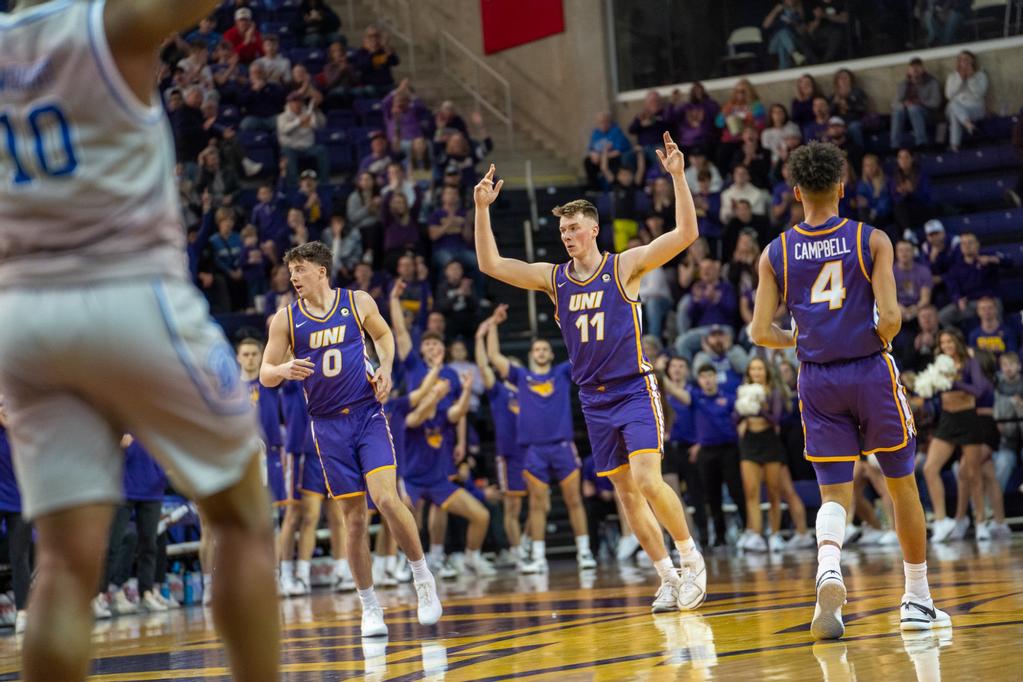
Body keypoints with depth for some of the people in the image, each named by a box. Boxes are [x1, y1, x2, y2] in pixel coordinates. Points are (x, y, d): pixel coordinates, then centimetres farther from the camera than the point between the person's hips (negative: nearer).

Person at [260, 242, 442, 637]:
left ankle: (424, 579, 0)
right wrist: (285, 370, -21)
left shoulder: (359, 302, 1)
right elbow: (265, 375, 1)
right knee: (353, 517, 2)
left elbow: (383, 334, 20)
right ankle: (370, 607, 13)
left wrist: (385, 368, 2)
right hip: (328, 424, 1)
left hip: (368, 414, -1)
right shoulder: (286, 319, 1)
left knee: (387, 499, -18)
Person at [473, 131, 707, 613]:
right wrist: (482, 209, -5)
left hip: (635, 390, -5)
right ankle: (669, 577, 12)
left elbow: (685, 234, -14)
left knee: (647, 479, -18)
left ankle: (692, 560, -1)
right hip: (593, 399, 5)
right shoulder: (553, 278, 7)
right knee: (626, 492, 4)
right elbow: (490, 264, 5)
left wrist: (678, 177, -24)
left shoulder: (624, 267, -5)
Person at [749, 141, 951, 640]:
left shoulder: (776, 253, 1)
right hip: (871, 372, -2)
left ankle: (828, 570, -26)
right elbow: (890, 317, -14)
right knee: (902, 485, 13)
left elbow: (761, 333, -2)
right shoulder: (871, 240, -5)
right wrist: (875, 344, 7)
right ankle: (918, 600, 19)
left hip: (817, 380, 2)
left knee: (835, 493, 5)